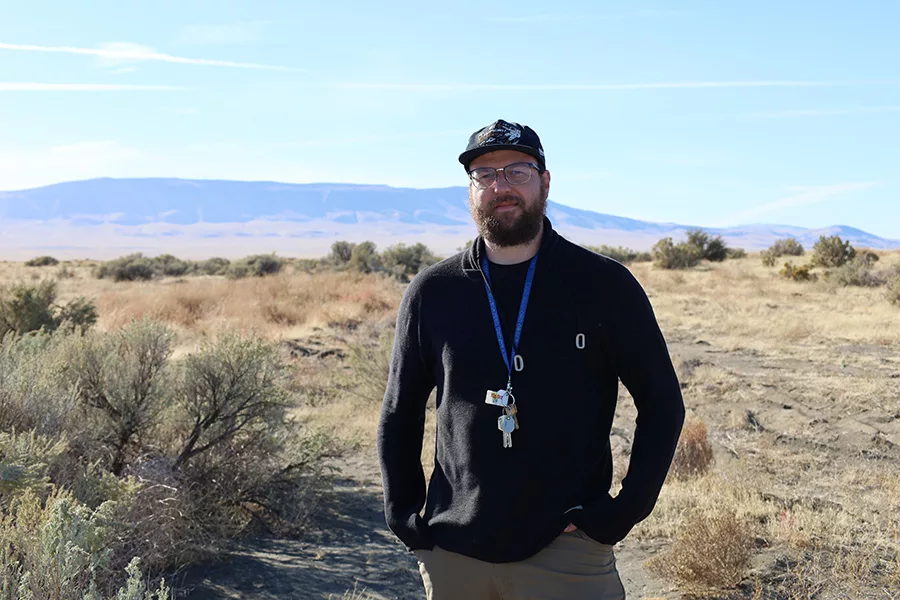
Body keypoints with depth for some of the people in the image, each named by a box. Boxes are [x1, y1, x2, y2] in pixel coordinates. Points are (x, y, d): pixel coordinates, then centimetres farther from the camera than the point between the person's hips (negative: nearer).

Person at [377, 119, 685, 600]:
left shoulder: (605, 285, -2)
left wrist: (623, 512, -5)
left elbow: (662, 405, 2)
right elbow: (399, 416, 12)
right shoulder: (431, 292, 4)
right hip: (452, 553, 2)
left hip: (566, 552, -2)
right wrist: (404, 519, 4)